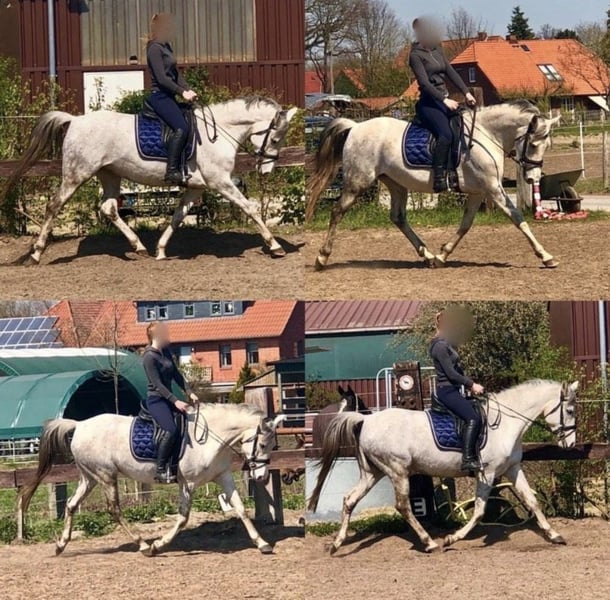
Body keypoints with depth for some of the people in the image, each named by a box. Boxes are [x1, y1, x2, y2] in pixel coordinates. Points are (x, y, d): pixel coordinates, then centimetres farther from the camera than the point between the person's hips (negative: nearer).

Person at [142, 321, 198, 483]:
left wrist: (189, 393, 3)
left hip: (168, 398, 10)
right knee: (170, 430, -25)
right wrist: (175, 401, -25)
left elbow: (176, 375, 14)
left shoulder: (165, 352, 12)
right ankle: (161, 470, -19)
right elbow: (157, 384, -20)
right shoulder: (150, 357, -14)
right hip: (156, 400, -10)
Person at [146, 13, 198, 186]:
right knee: (181, 128, -23)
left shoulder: (166, 47, 17)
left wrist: (188, 90, 2)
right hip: (160, 96, -10)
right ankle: (172, 171, -26)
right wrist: (182, 92, -17)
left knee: (189, 124, 5)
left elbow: (175, 73, 17)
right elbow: (161, 79, -19)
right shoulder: (155, 48, -12)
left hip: (168, 96, 10)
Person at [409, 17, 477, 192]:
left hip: (444, 101, 9)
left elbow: (451, 72, 13)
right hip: (428, 103, -9)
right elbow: (424, 82, -17)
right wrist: (444, 100, -24)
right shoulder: (416, 55, -8)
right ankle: (439, 178, -33)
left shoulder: (437, 50, 16)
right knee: (446, 134, -30)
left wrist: (466, 93, 3)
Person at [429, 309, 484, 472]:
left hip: (453, 390, 11)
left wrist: (471, 385, 10)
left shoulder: (447, 345, 17)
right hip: (447, 390, -11)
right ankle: (468, 459, -27)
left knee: (478, 412, 10)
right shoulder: (440, 347, -15)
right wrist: (471, 384, -13)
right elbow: (451, 373, -19)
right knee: (473, 418, -22)